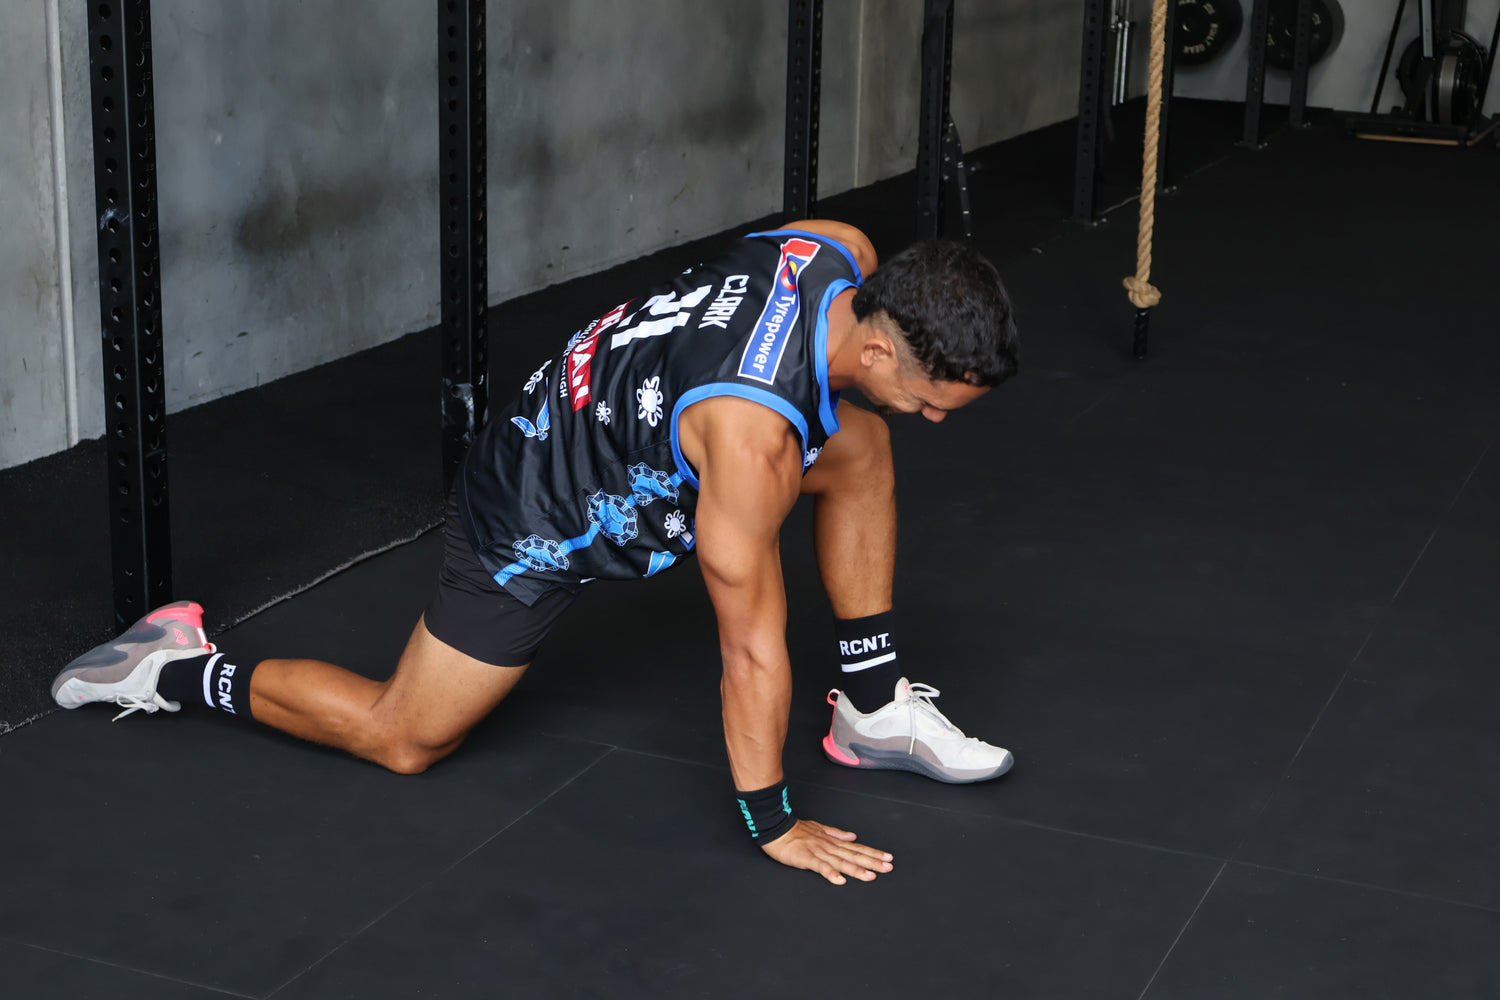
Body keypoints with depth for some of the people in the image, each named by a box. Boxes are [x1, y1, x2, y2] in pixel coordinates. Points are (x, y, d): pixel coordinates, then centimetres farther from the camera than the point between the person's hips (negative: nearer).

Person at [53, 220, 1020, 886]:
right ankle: (183, 670, 23)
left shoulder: (848, 253, -17)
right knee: (405, 740, 8)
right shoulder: (753, 429, -39)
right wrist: (773, 825, -19)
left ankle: (874, 711, 10)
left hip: (615, 436, 8)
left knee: (862, 450, 1)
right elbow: (751, 648, -29)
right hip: (536, 528, -8)